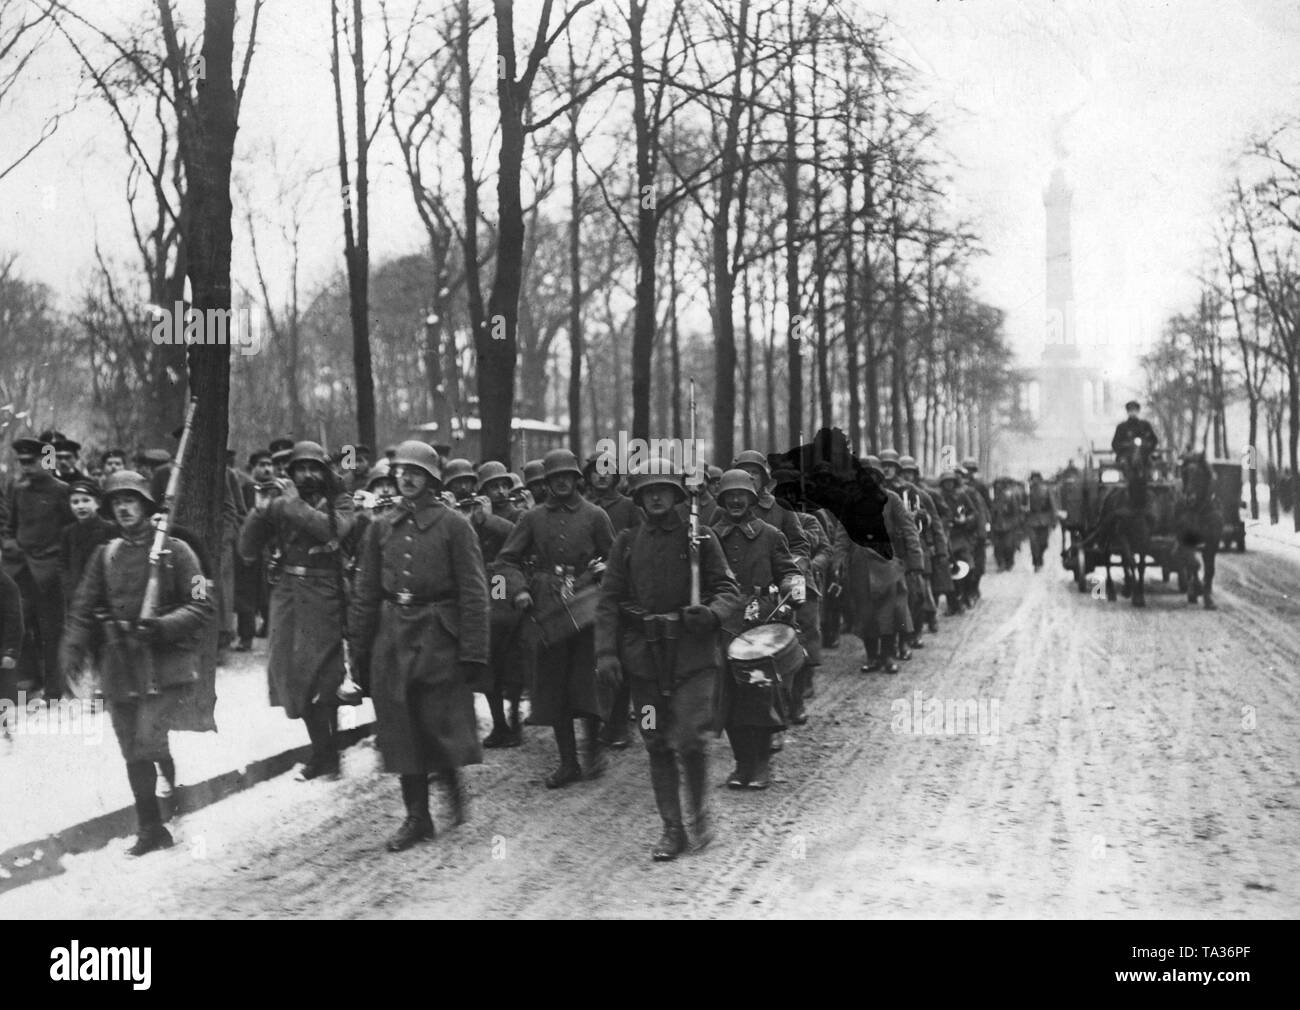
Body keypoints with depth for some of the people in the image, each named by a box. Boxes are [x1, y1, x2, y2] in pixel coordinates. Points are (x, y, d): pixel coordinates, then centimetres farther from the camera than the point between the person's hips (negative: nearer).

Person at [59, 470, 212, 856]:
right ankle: (150, 830, 18)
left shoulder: (174, 551, -2)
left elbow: (202, 607, -6)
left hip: (167, 665, -4)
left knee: (150, 743, -18)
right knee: (134, 754, 7)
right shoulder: (105, 556, 11)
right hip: (119, 669, 5)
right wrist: (71, 654, -1)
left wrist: (162, 626, -21)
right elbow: (83, 609, 13)